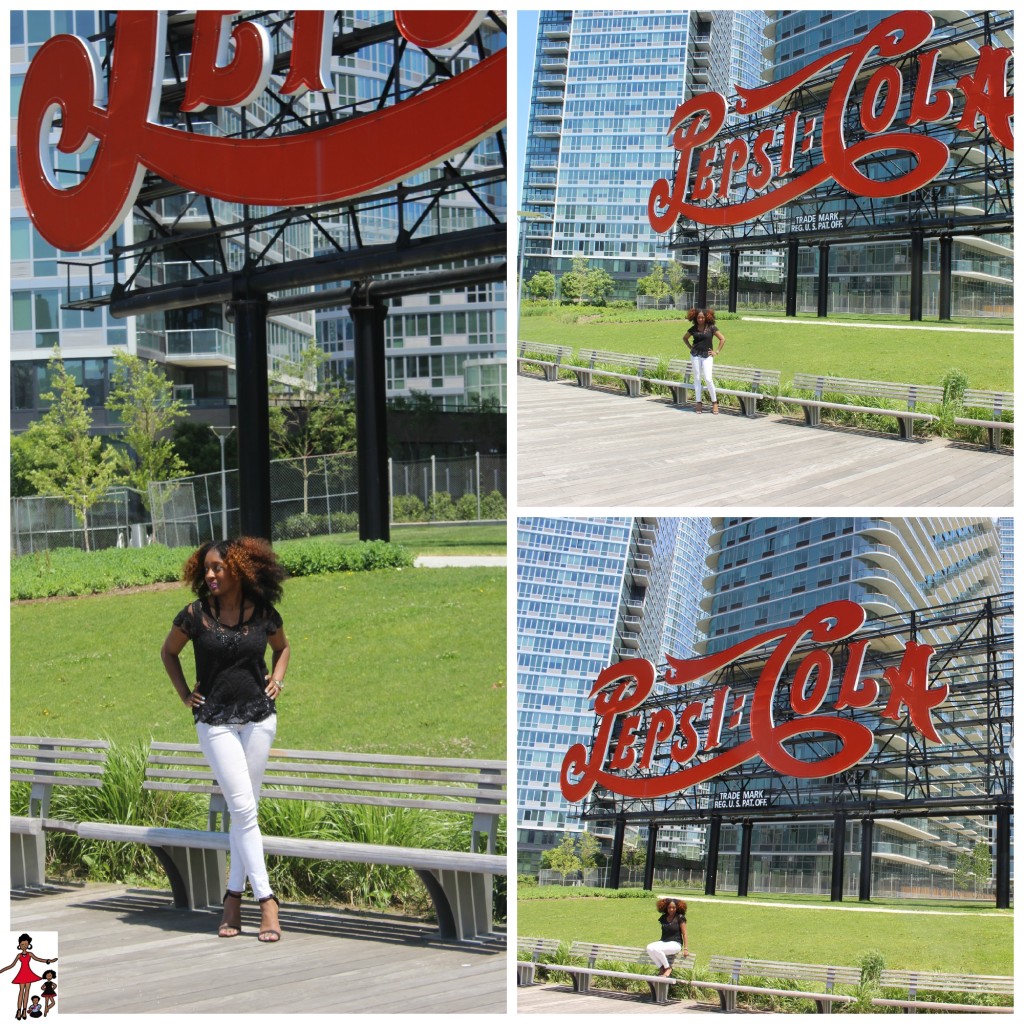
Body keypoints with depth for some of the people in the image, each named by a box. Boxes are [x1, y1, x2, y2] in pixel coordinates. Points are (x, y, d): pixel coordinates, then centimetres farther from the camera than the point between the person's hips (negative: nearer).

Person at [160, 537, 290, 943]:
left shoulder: (264, 614, 0)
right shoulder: (196, 615, -5)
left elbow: (281, 647, 22)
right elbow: (168, 652, 12)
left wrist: (276, 679, 6)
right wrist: (184, 694, 6)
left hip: (259, 718, 2)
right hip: (215, 722, -2)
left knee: (246, 809, 5)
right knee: (243, 809, -10)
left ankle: (234, 895, 14)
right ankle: (266, 898, -11)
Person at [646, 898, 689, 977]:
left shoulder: (680, 918, -3)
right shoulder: (663, 918, 12)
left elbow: (684, 934, -3)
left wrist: (686, 948, -7)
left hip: (675, 943, -6)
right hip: (664, 941, 6)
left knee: (657, 949, -34)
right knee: (649, 948, -26)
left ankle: (668, 968, -12)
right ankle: (662, 968, -12)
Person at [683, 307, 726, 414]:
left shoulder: (711, 328, -2)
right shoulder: (694, 329, 7)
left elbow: (722, 339, 1)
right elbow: (684, 338, 24)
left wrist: (717, 352, -1)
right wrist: (690, 347, 12)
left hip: (707, 356, -3)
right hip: (695, 355, 3)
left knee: (708, 379, -12)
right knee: (697, 378, 3)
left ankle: (714, 402, -2)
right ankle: (698, 402, 8)